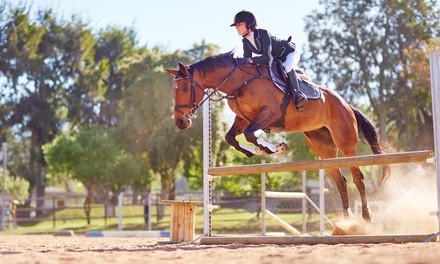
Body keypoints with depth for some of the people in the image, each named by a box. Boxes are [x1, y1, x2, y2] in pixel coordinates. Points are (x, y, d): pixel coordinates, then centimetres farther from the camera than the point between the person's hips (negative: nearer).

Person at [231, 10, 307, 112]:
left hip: (289, 53, -9)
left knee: (287, 67, -39)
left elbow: (267, 57, -44)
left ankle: (296, 93, -26)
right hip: (276, 58, 9)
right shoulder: (246, 41, -11)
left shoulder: (263, 34, -35)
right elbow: (246, 59, -9)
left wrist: (248, 60, -54)